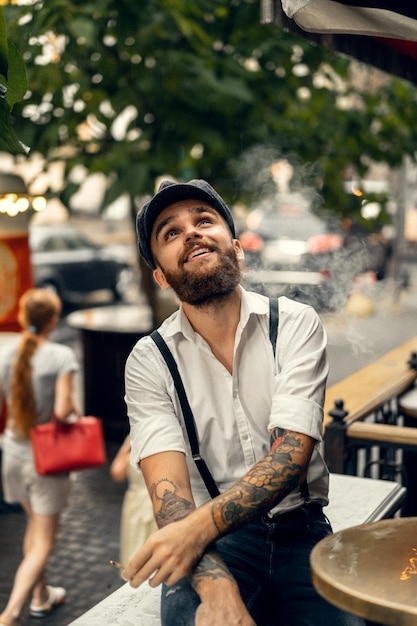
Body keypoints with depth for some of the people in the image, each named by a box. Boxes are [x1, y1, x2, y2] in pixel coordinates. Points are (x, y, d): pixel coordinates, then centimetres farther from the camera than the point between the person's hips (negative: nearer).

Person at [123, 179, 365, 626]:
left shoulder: (296, 324, -4)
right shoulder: (149, 361, -4)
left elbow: (291, 454, -14)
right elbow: (167, 488, -14)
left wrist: (200, 525, -29)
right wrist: (218, 589, -32)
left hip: (299, 528, 2)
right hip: (210, 544, -1)